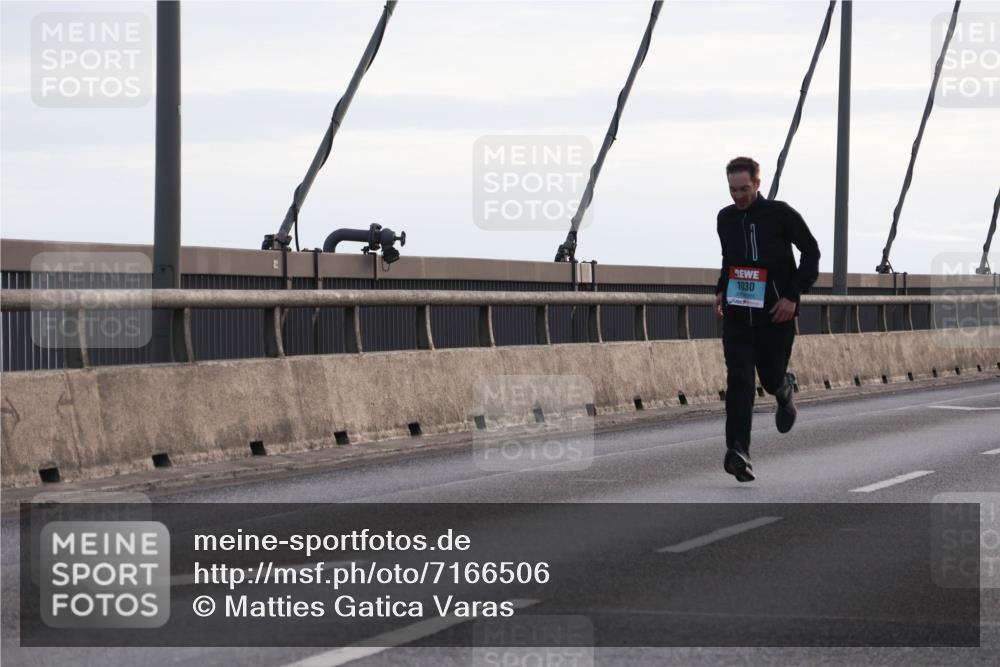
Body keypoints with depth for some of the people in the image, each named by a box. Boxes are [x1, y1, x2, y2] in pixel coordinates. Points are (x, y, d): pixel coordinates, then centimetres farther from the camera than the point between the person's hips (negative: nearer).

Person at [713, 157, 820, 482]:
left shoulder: (781, 214, -6)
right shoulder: (726, 219, 8)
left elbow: (811, 252, -1)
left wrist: (793, 296, -9)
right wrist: (720, 290, 10)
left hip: (776, 313, -2)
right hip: (737, 315, 2)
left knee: (770, 378, 10)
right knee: (739, 382, -13)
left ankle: (784, 389, 49)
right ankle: (738, 452, -21)